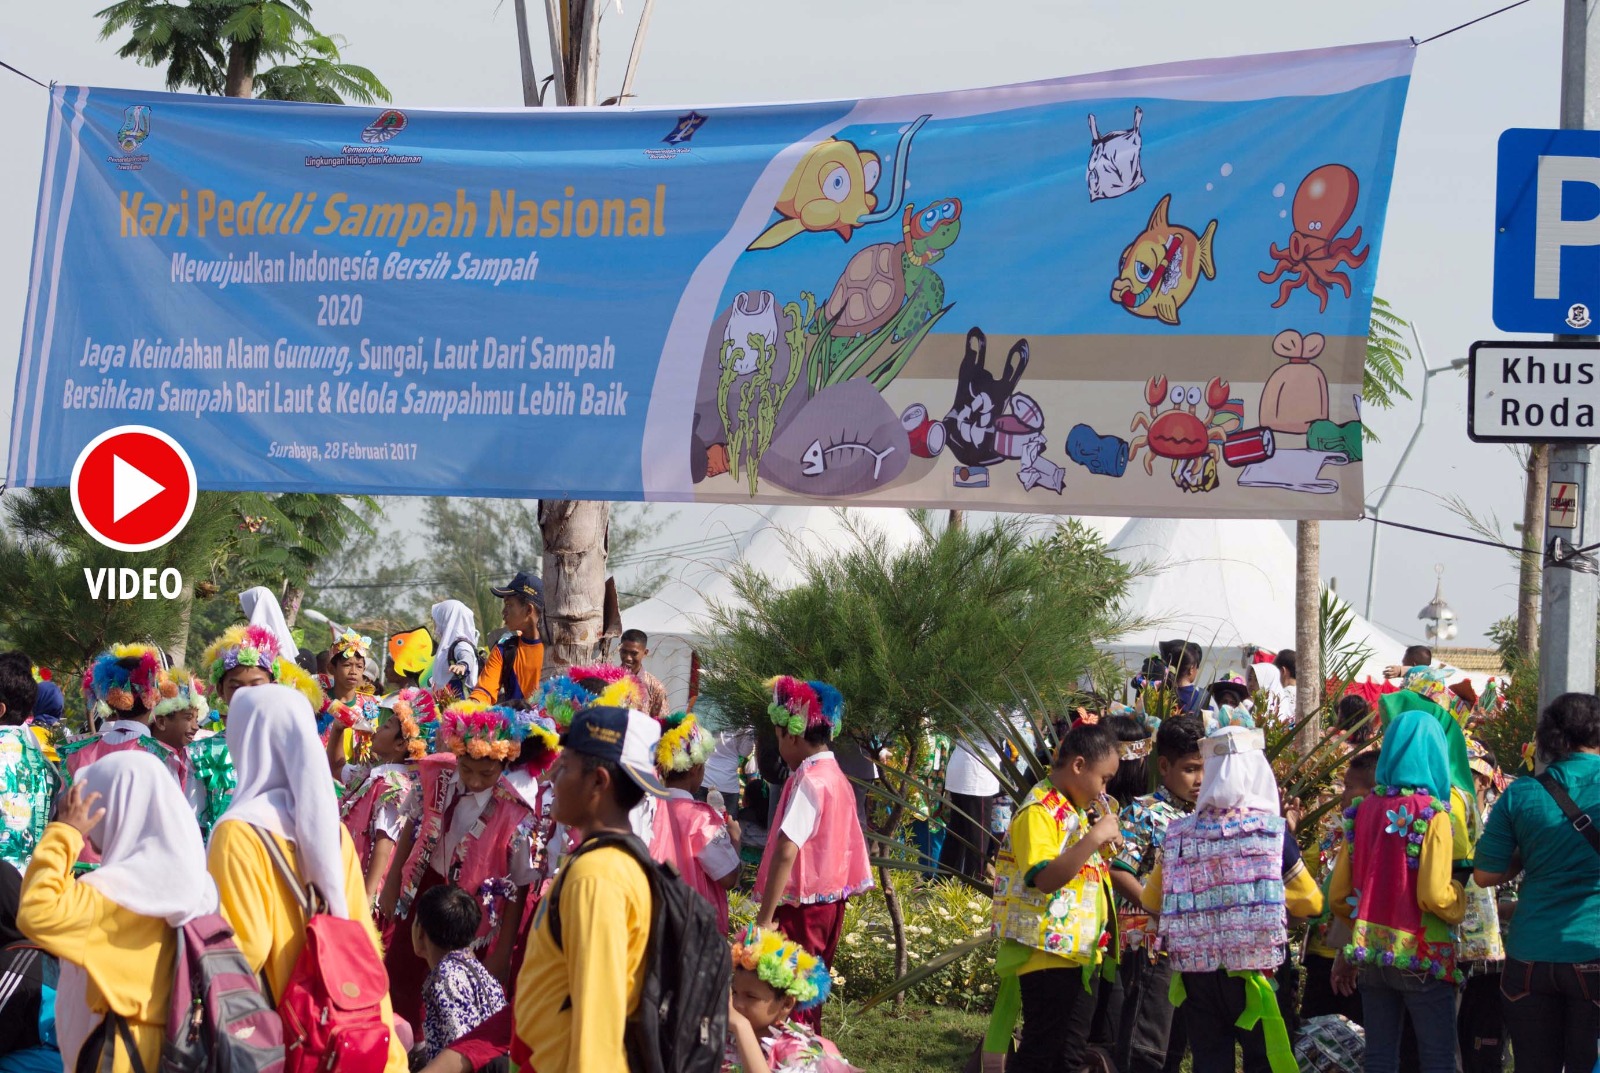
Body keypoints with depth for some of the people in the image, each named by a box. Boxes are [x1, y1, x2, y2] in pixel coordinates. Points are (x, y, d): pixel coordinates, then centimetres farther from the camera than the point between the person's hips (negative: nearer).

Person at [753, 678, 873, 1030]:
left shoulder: (808, 780, -17)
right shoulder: (837, 777, 11)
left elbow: (786, 852, -25)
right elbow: (849, 848, 16)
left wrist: (765, 917, -25)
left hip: (802, 907, -9)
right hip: (831, 903, 9)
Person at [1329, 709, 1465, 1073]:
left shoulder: (1363, 810, 4)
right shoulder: (1431, 814, -12)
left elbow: (1338, 894, 6)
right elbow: (1435, 896, -19)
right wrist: (1460, 899, 1)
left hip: (1371, 950, 5)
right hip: (1422, 956, -5)